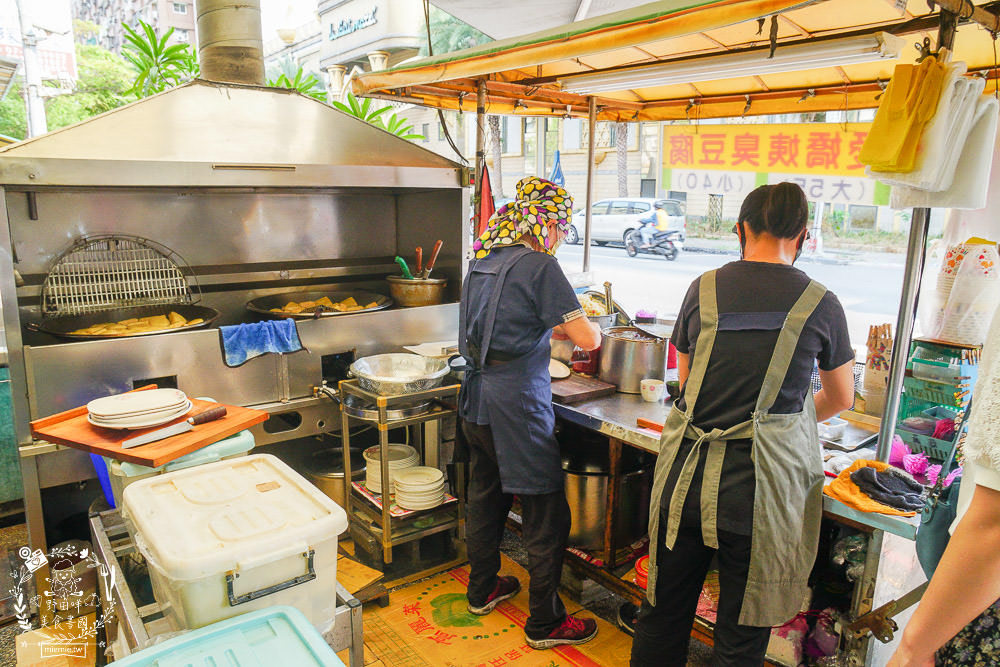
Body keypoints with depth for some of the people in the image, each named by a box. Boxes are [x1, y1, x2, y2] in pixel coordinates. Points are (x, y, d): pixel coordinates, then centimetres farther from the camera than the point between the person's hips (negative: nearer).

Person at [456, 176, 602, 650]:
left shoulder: (481, 260, 9)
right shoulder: (539, 265, -15)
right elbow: (587, 338, -16)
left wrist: (550, 329, 19)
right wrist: (581, 329, 6)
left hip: (475, 399, 9)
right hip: (515, 406, -9)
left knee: (485, 498, 22)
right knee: (547, 517, 5)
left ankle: (482, 590, 39)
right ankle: (545, 623, 18)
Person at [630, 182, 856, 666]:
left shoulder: (704, 288, 1)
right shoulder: (821, 304, -2)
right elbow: (841, 399, 13)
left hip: (687, 477, 2)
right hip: (761, 487, -1)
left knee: (664, 613, 19)